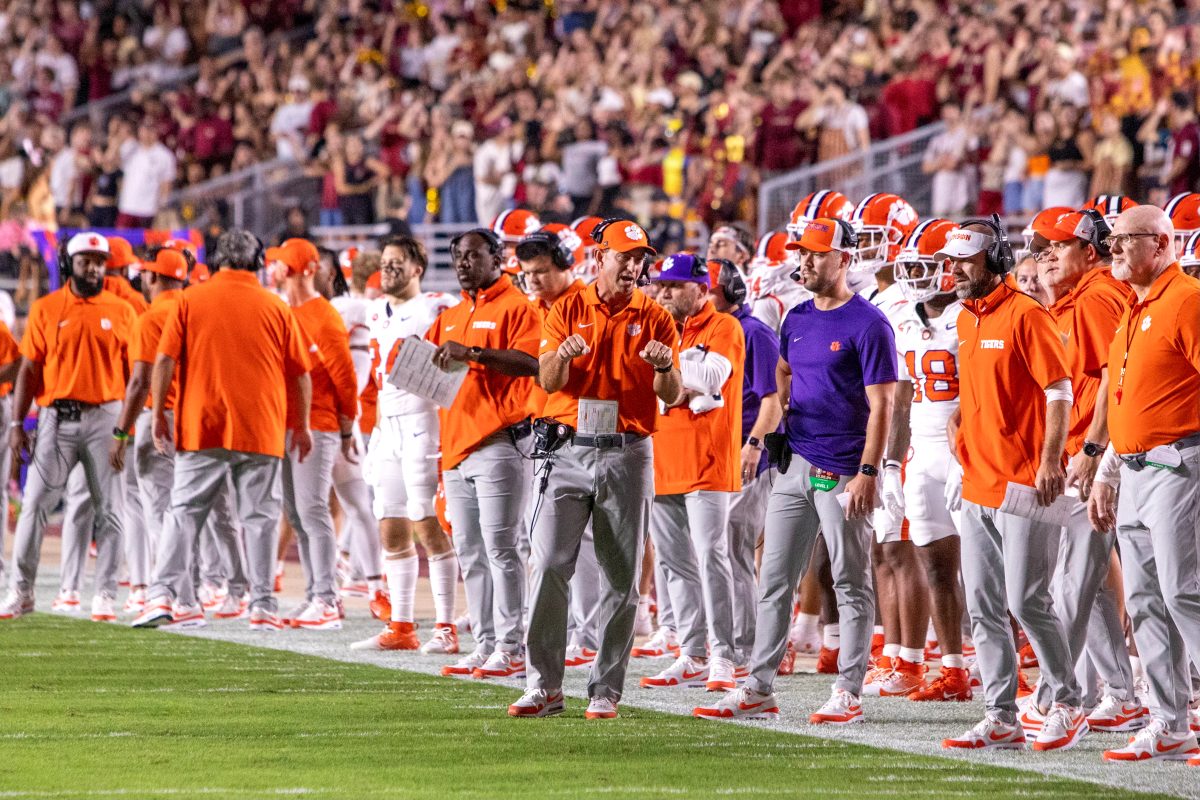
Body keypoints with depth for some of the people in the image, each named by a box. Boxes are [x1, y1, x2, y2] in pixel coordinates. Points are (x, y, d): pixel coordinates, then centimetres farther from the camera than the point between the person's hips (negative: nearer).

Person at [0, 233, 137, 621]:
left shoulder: (122, 312, 5)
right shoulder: (45, 309, 5)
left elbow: (134, 372, 6)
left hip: (105, 417, 0)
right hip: (57, 417, 0)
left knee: (107, 509, 0)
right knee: (35, 504, -2)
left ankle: (105, 596, 5)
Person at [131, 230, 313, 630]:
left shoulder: (190, 301, 2)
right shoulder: (276, 308, 4)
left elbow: (164, 362, -2)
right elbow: (301, 374, 7)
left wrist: (159, 415, 7)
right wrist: (302, 426, 17)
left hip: (200, 429, 0)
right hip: (261, 431, 0)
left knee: (184, 511, 5)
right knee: (260, 517, 5)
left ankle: (161, 593, -5)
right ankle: (262, 604, 3)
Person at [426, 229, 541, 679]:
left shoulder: (516, 308, -5)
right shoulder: (451, 317, 21)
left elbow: (531, 362, -18)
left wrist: (472, 352, -24)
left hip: (498, 442, -8)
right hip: (456, 447, 9)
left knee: (501, 549, -10)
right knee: (470, 555, 9)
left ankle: (511, 649, -8)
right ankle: (484, 646, 13)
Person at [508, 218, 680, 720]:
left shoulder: (654, 319, 4)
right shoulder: (568, 311, 6)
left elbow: (671, 396, -4)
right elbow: (549, 381, -3)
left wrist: (665, 367, -26)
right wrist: (561, 355, -25)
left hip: (627, 456, 0)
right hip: (569, 449, 0)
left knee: (621, 579, 2)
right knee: (548, 566, -7)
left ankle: (606, 691, 8)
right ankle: (543, 687, -4)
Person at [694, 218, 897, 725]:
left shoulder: (867, 325, -10)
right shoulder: (797, 320, 12)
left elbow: (880, 406, -13)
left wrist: (868, 472, -19)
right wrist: (774, 420, 17)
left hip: (843, 470, -8)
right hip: (796, 464, 8)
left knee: (851, 584, 1)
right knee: (774, 581, 7)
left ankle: (848, 692, 5)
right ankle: (759, 689, 10)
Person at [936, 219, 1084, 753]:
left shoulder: (1025, 316, -12)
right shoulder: (966, 320, 14)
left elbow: (1059, 391, -13)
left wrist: (1050, 459, -19)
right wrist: (961, 417, 13)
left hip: (1023, 483, -9)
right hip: (977, 483, 9)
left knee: (1028, 602, -7)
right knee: (983, 608, 7)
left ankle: (1067, 705, 5)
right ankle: (1002, 718, 12)